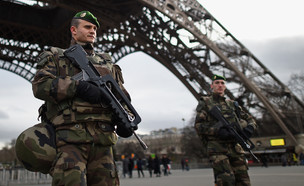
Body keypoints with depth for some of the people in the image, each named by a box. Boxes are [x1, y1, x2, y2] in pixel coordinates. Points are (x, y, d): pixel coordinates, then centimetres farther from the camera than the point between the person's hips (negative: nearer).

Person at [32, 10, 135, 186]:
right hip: (69, 139, -3)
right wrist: (79, 87, -15)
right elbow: (40, 85, -1)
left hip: (103, 140, 4)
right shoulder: (55, 57, 16)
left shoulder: (107, 62, 26)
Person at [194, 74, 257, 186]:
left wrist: (250, 127, -2)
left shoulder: (232, 104, 22)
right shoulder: (205, 102, 8)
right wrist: (218, 130, -18)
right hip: (217, 148, -5)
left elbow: (249, 119, 23)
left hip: (235, 147, 5)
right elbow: (198, 125, -2)